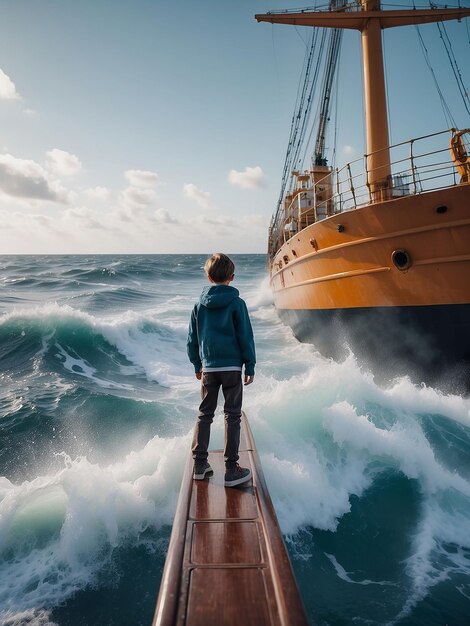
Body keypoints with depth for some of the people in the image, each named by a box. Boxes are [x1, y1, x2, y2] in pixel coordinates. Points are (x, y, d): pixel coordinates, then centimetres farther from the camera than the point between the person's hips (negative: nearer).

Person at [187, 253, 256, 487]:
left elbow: (192, 338, 9)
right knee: (232, 416, 4)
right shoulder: (237, 303, -7)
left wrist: (197, 364, 20)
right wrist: (250, 366, 1)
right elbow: (246, 337, -7)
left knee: (204, 414, 14)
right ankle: (232, 470, 6)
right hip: (232, 365, -3)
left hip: (208, 367, 3)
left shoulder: (200, 304, 3)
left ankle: (200, 464, 18)